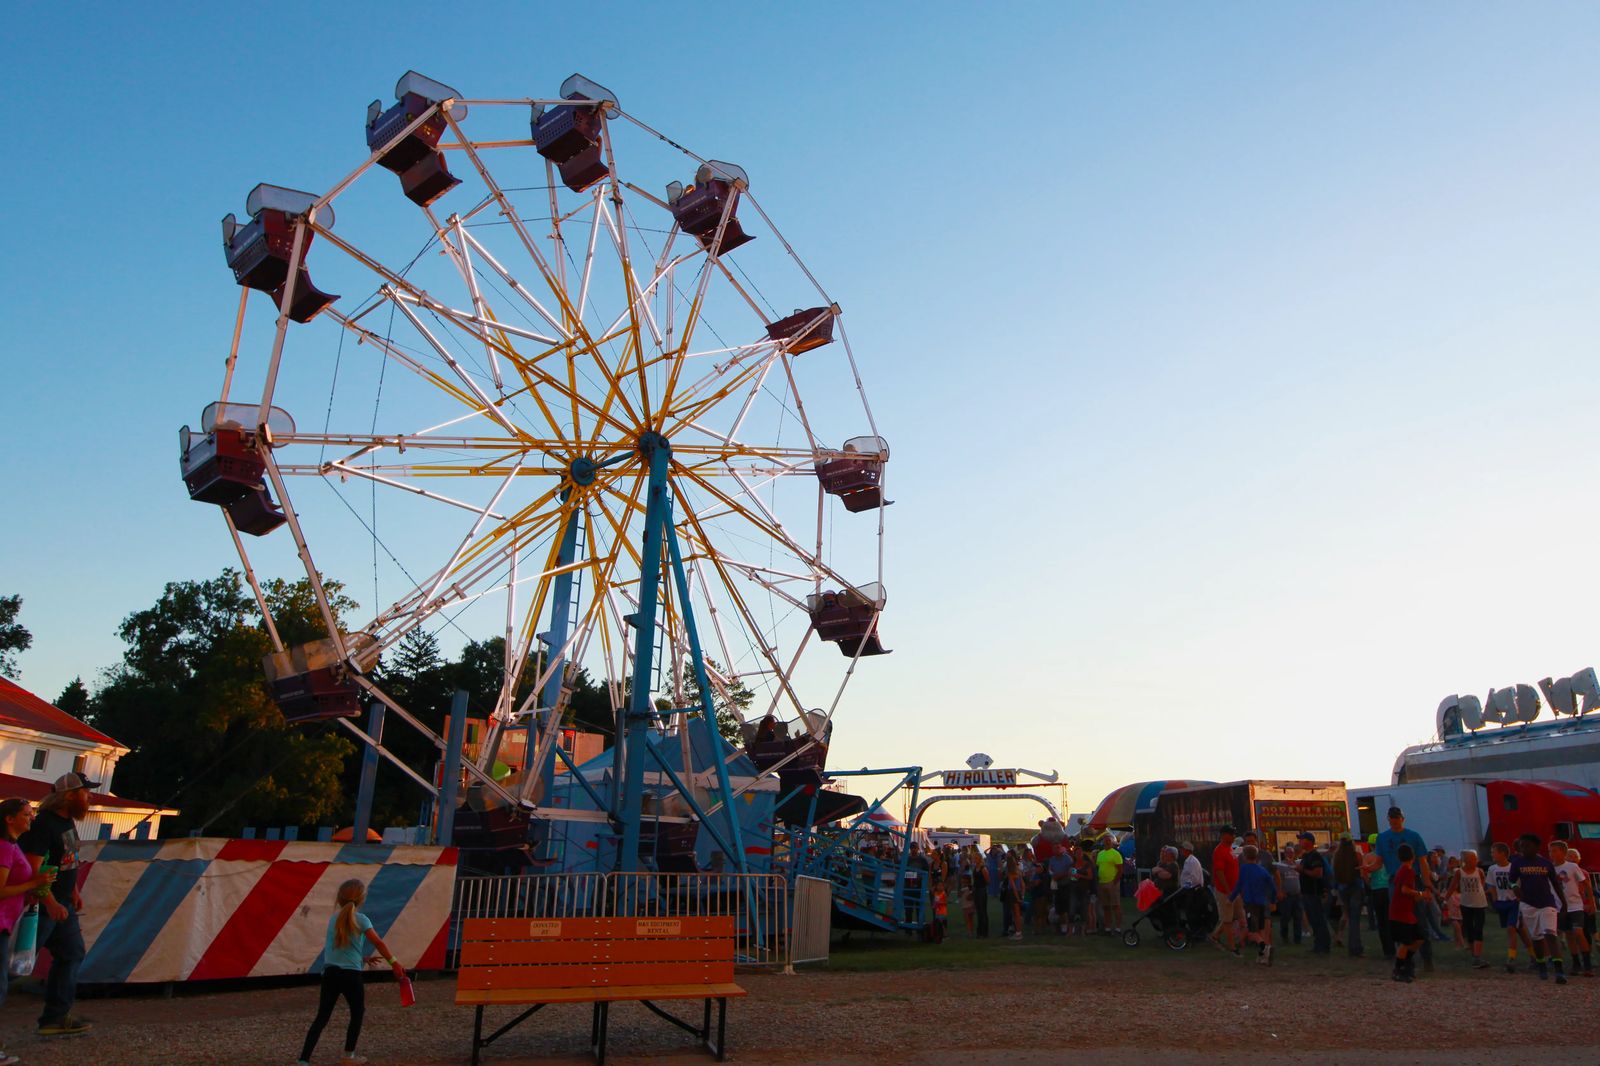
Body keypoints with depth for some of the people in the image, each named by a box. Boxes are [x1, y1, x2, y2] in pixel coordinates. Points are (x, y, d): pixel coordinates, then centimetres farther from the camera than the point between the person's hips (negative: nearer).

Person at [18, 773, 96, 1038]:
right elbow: (33, 870, -27)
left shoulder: (68, 821, 8)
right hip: (40, 906, -10)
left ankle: (56, 1018, 19)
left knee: (72, 954, 13)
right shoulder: (43, 824, -21)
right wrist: (51, 904, -33)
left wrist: (74, 892, 17)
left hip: (61, 904, 10)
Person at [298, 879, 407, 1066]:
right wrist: (394, 962, -6)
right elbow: (379, 943, -11)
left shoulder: (334, 918, 9)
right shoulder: (360, 919, -7)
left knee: (322, 1017, 7)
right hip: (351, 975, -4)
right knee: (358, 1013, 16)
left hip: (330, 973, 4)